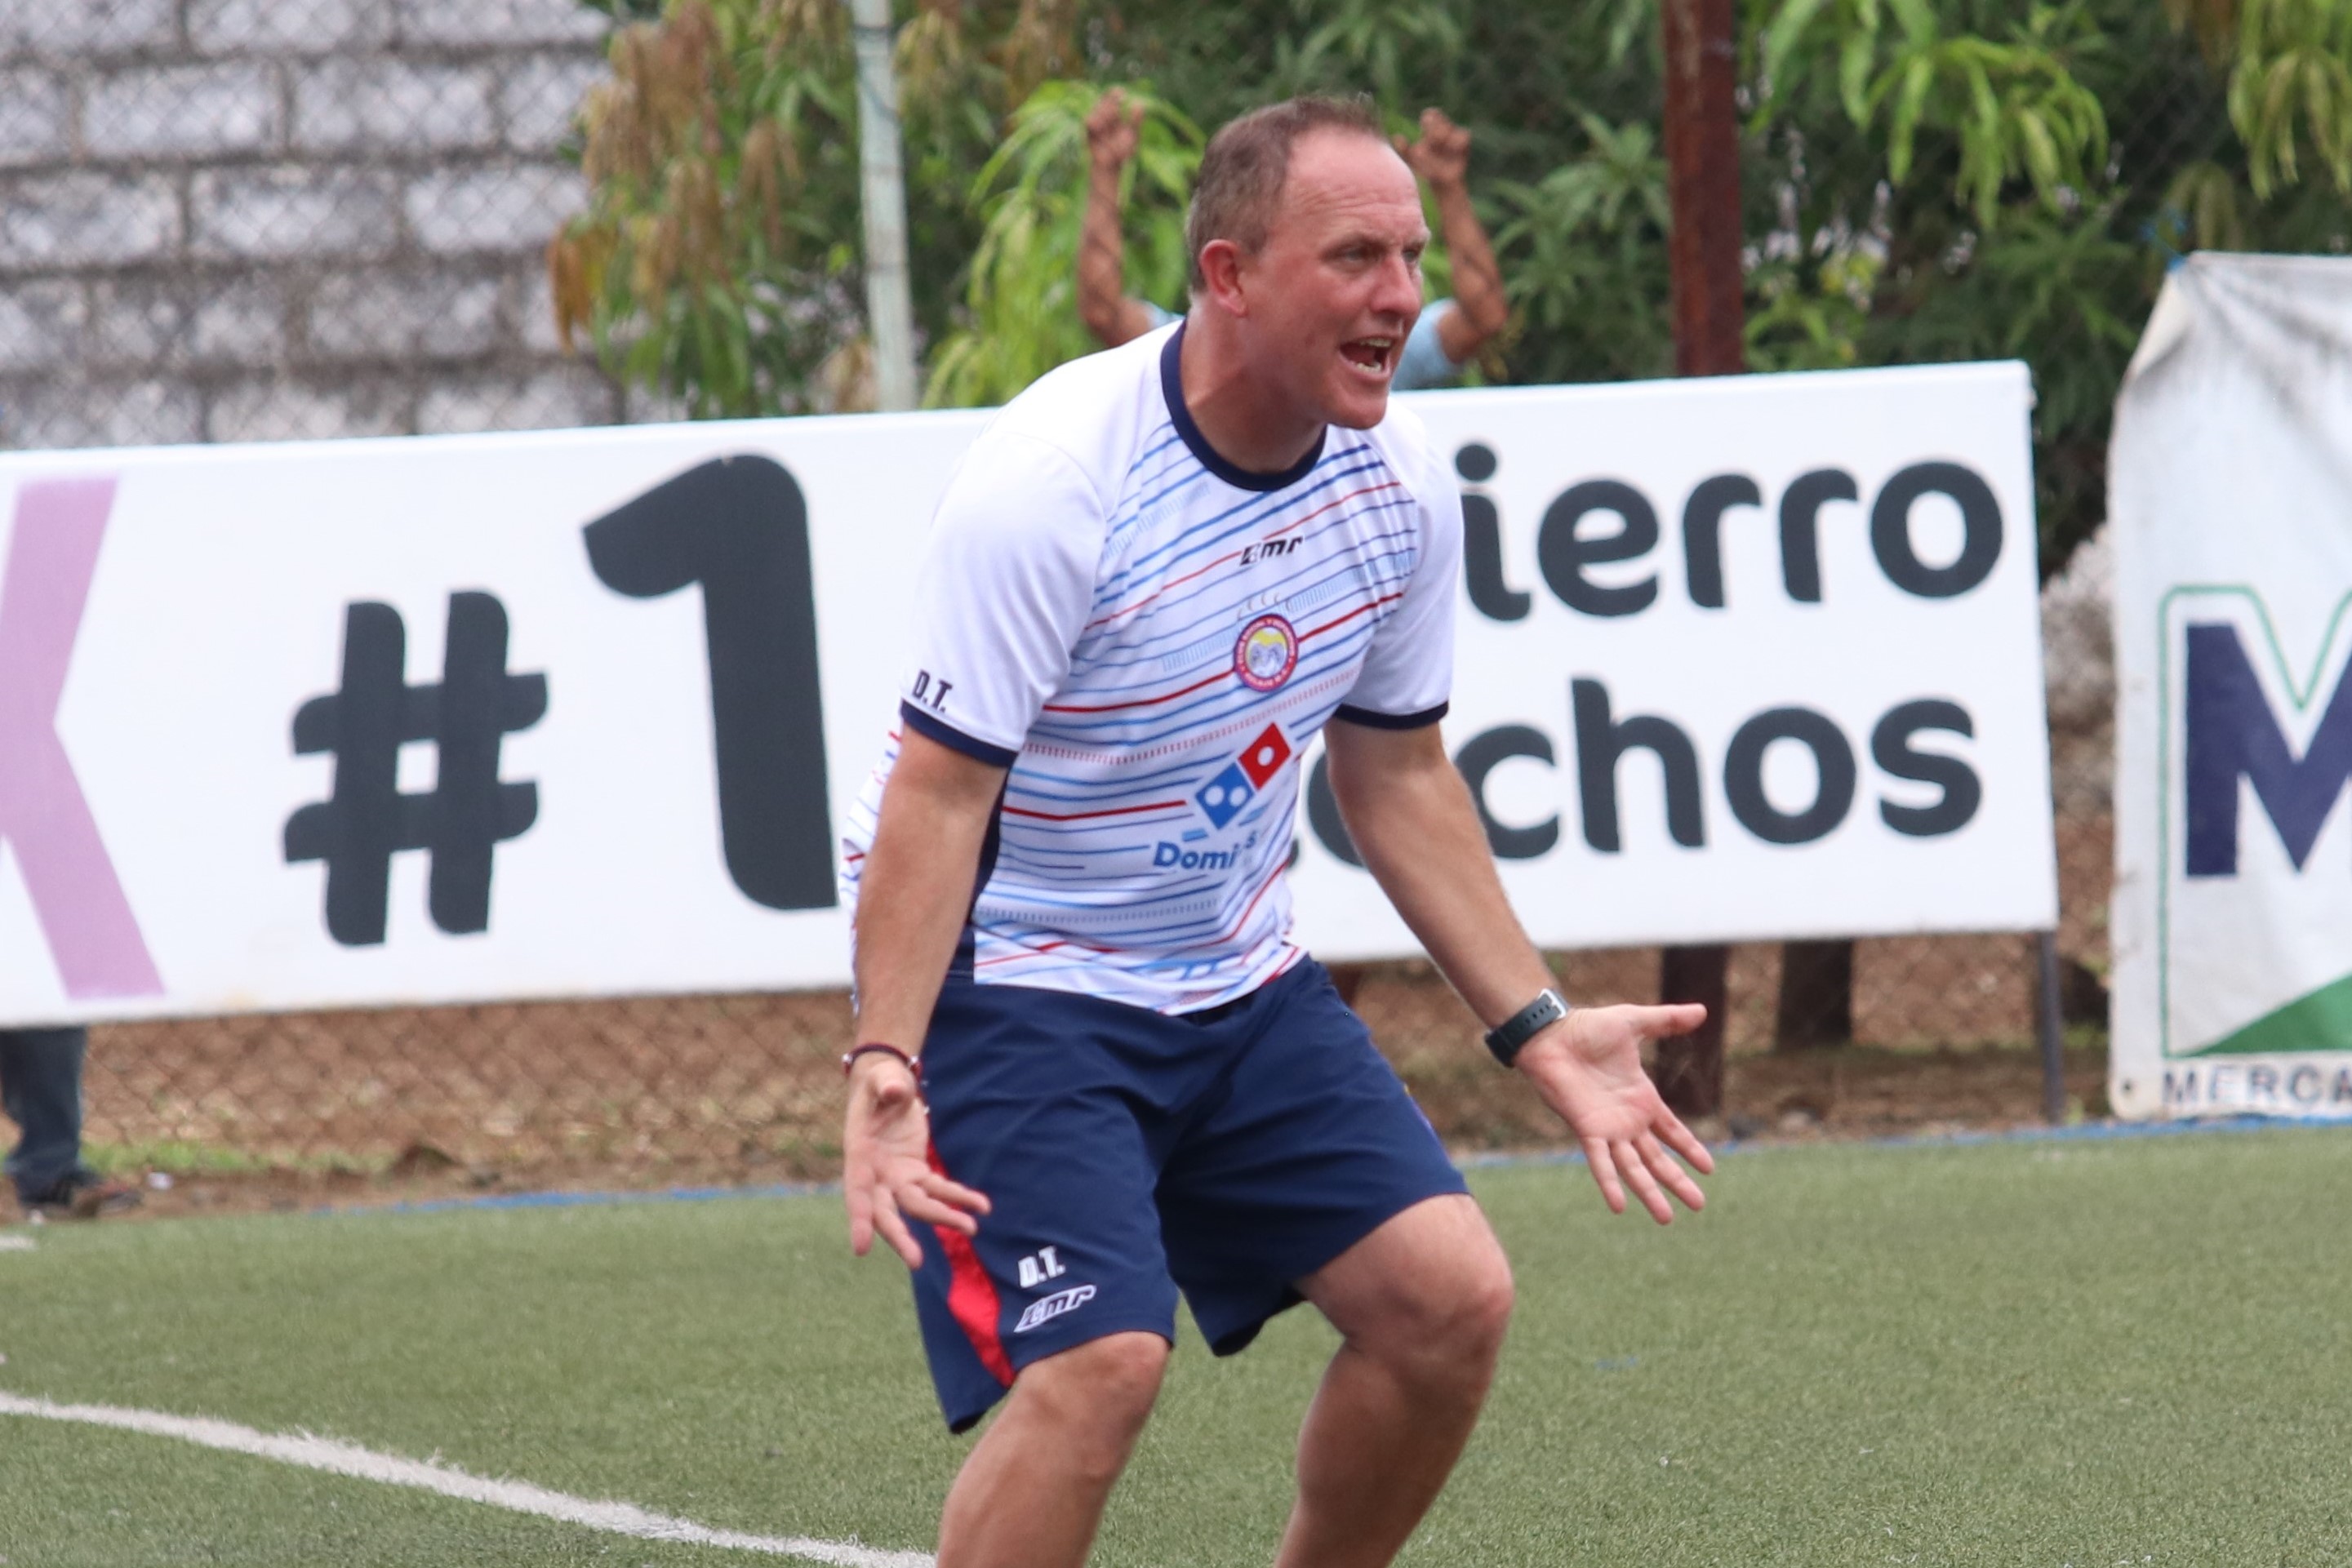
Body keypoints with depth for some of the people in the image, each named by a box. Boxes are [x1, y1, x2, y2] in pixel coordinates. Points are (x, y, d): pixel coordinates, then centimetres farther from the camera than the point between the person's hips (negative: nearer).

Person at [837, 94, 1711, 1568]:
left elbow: (1397, 773, 11)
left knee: (1450, 1297, -3)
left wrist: (1539, 1028, 7)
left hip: (1241, 985, 7)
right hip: (1010, 987, -7)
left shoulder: (1400, 483, -3)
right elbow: (938, 793, -23)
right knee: (1100, 1362, -24)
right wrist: (885, 1071, -32)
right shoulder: (1050, 481, -24)